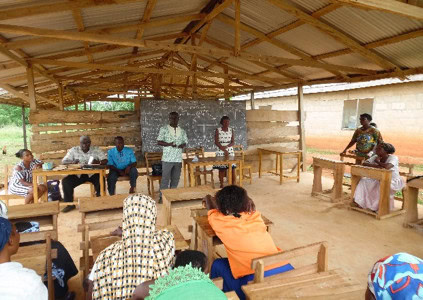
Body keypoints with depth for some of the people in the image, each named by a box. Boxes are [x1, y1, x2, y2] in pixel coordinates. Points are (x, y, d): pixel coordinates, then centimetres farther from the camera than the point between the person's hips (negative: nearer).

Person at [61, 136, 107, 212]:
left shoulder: (96, 150, 3)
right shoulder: (73, 150, 6)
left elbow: (105, 160, -5)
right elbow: (63, 161, 1)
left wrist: (98, 162, -29)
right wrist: (72, 162, -22)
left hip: (92, 174, -2)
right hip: (78, 174, 2)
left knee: (100, 180, -32)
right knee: (65, 181, -22)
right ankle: (70, 204, -4)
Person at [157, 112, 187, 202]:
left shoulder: (182, 131, 11)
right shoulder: (164, 129, -1)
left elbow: (185, 142, 15)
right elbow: (159, 142, -5)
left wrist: (182, 145, -9)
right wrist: (169, 144, -21)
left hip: (178, 159, 4)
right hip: (167, 159, -4)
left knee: (175, 179, 11)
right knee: (165, 179, 0)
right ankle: (162, 197, 12)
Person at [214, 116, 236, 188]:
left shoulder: (231, 130, 6)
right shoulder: (218, 130, -2)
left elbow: (232, 142, 3)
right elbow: (216, 142, -7)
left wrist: (226, 146, -15)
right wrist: (224, 150, -13)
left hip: (230, 150, 2)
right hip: (221, 151, -2)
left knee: (232, 168, -3)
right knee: (221, 169, 1)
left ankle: (233, 185, 3)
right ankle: (221, 185, 12)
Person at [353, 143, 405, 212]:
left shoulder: (393, 158, -17)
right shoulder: (376, 157, 0)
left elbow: (387, 167, -37)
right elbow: (364, 163, -11)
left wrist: (377, 161, -18)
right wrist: (376, 165, -28)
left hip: (393, 180, -6)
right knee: (364, 181, -11)